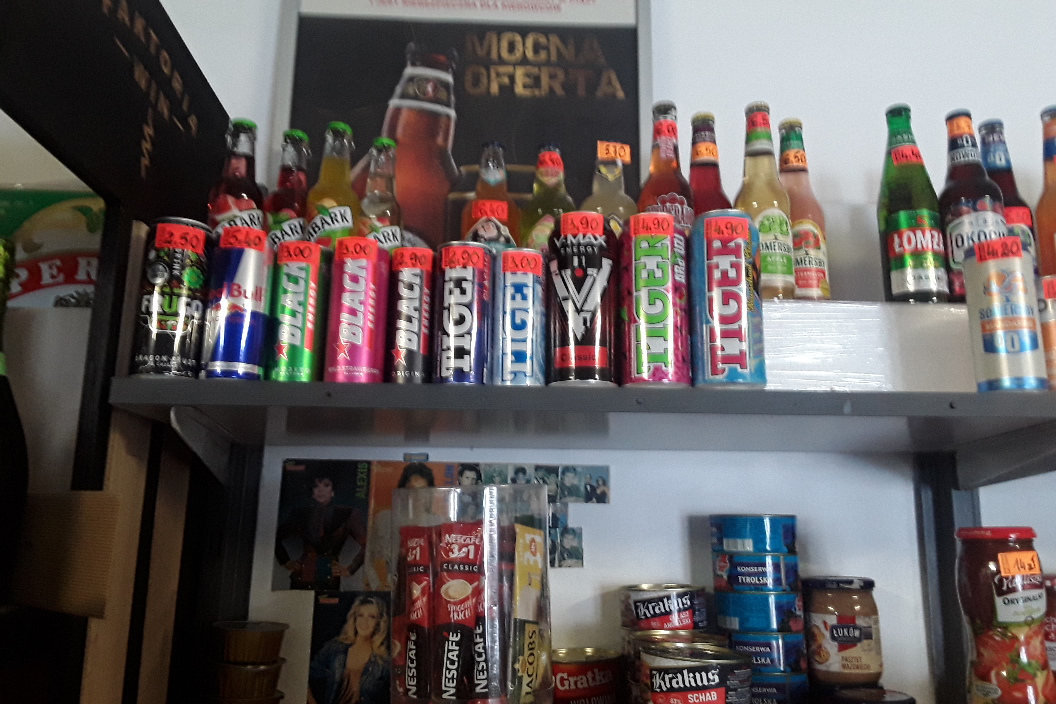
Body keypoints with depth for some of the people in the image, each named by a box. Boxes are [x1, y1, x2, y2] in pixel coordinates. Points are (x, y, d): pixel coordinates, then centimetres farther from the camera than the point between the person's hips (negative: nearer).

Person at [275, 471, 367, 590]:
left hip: (329, 583, -2)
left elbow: (367, 544, -3)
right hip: (301, 581, 2)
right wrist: (286, 562, 15)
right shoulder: (301, 514, 10)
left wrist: (350, 569, -3)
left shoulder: (347, 515, 1)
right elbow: (277, 538, 23)